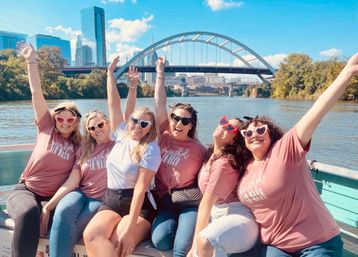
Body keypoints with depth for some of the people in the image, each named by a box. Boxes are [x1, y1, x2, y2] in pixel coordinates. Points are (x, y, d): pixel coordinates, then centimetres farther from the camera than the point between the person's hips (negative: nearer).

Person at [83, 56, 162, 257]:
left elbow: (140, 188, -17)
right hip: (111, 201, 5)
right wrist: (110, 73, 10)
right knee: (91, 235, -26)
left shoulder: (150, 150, -9)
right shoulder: (122, 135, 8)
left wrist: (130, 227, -23)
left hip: (139, 205, -4)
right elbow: (114, 103, 9)